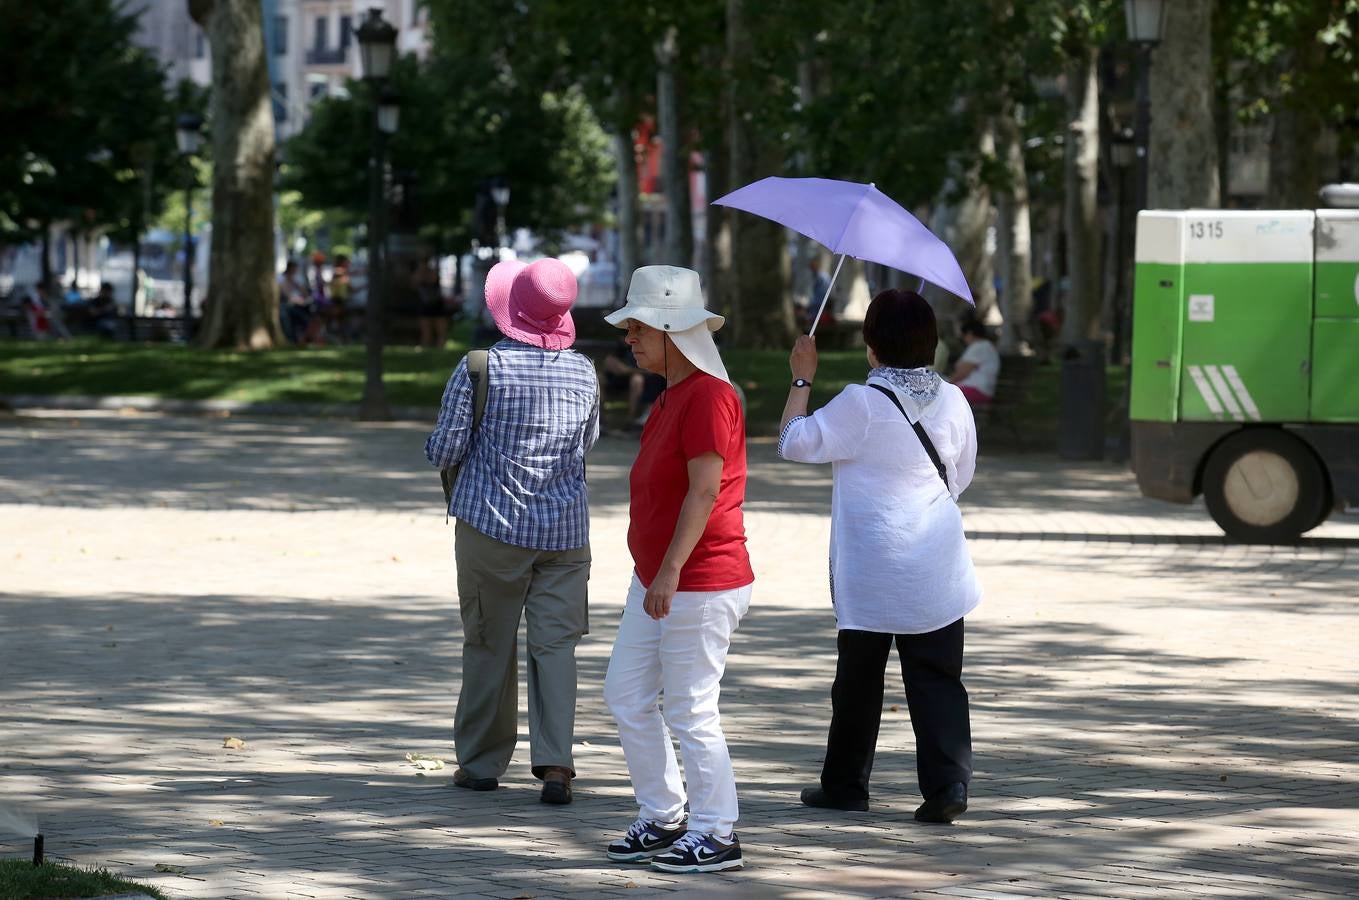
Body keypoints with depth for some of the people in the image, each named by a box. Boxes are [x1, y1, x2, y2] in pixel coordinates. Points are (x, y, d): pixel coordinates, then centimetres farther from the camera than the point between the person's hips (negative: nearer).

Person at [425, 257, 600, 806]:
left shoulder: (480, 369, -12)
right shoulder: (583, 373, 0)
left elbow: (443, 451, -9)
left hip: (491, 524, -2)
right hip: (565, 531, 2)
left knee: (489, 646, 10)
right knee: (556, 644, 2)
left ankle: (482, 761, 17)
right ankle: (554, 762, -11)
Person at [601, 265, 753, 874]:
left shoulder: (708, 395, -17)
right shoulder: (670, 397, 14)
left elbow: (706, 489, -23)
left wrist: (670, 571, -25)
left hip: (701, 584, -10)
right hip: (656, 578, 10)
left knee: (689, 710, -4)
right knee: (626, 694, 13)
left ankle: (715, 836, 5)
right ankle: (662, 818, 24)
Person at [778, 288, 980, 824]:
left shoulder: (861, 404, -14)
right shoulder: (952, 401, 1)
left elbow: (794, 442, -6)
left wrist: (802, 379, 3)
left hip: (871, 569, -3)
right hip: (937, 570, 3)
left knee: (859, 678, 10)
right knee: (937, 678, 3)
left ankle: (845, 784, 20)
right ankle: (948, 782, -10)